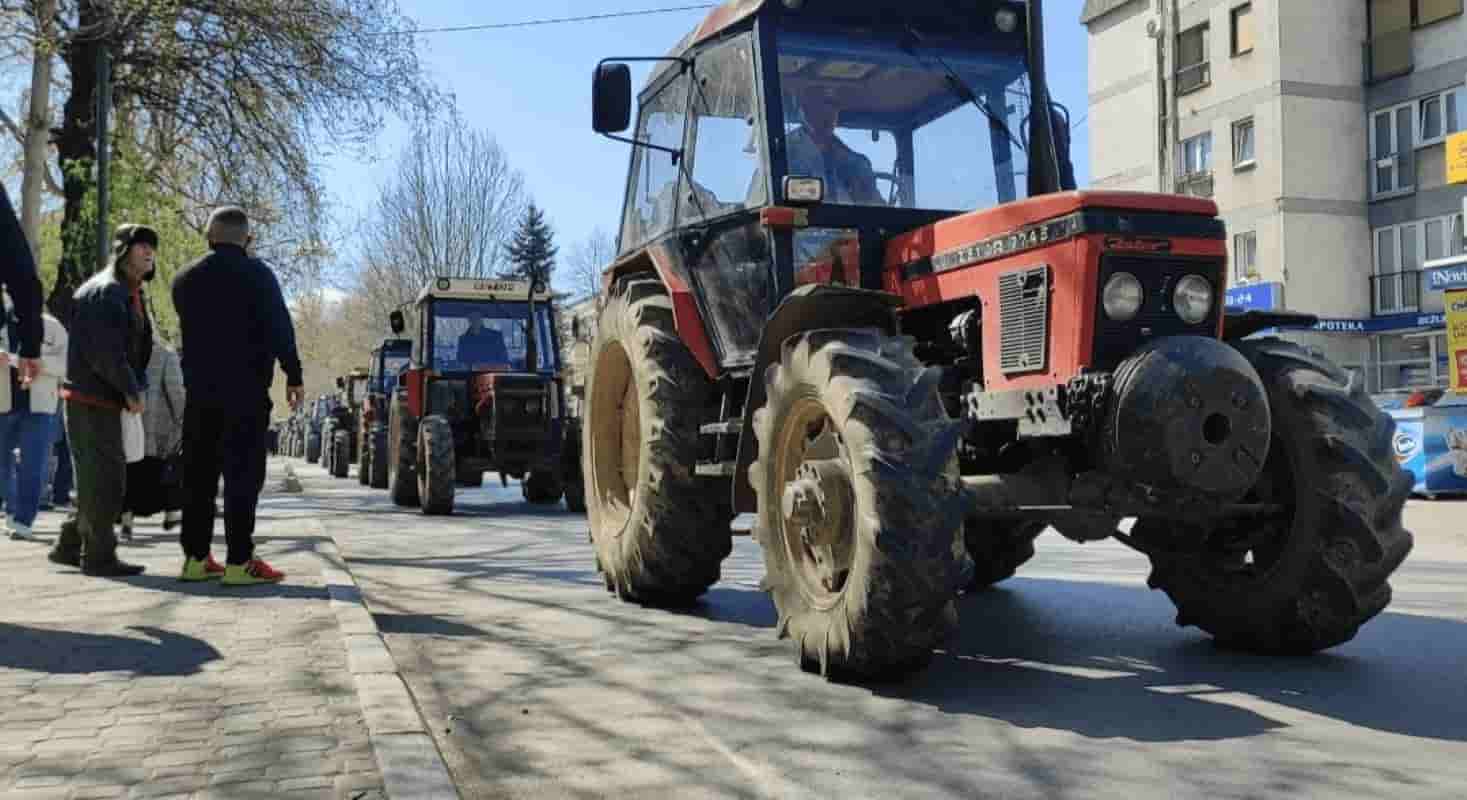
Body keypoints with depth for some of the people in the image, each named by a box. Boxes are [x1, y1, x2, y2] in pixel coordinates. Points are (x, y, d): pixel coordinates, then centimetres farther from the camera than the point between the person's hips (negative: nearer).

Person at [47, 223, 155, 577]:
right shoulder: (106, 291, -14)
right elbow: (105, 352, -23)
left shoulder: (130, 294, 17)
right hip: (91, 398, -10)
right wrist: (132, 391, -15)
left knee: (96, 478, 17)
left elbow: (138, 348, 18)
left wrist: (136, 387, 3)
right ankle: (99, 556, 1)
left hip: (105, 398, 10)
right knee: (107, 478, -6)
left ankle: (69, 546, 27)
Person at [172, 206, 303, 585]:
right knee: (242, 474, -5)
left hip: (199, 390, 5)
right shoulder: (256, 274, -5)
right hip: (245, 390, -5)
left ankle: (195, 557, 11)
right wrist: (293, 376, -8)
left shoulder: (185, 279, 13)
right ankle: (239, 561, -8)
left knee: (198, 474, 10)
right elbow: (279, 328, -11)